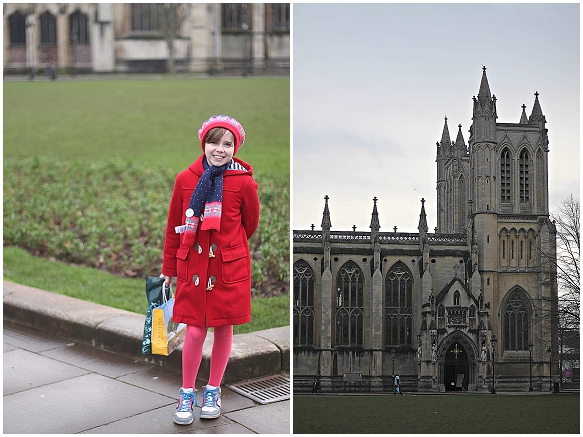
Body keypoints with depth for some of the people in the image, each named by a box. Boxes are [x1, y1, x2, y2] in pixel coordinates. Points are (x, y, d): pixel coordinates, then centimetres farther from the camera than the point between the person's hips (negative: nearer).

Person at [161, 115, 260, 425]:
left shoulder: (244, 183, -8)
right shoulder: (185, 180, -3)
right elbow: (174, 226, 7)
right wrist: (168, 269, 12)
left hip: (230, 269, 0)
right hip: (192, 267, 0)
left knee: (223, 329, 10)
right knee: (194, 332, -1)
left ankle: (213, 391, 29)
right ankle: (187, 394, 19)